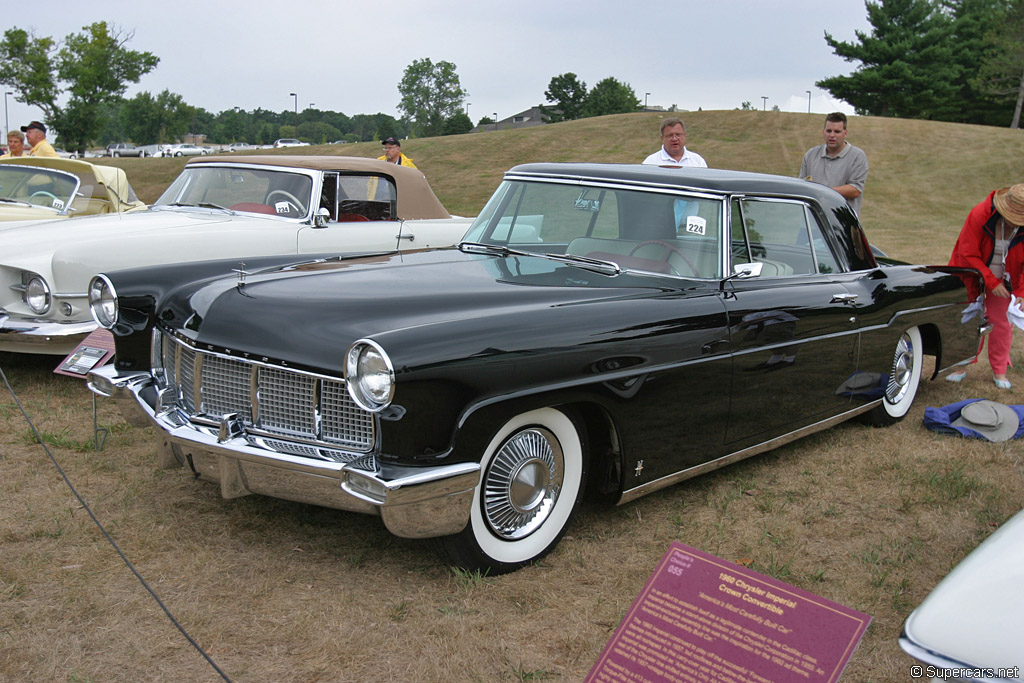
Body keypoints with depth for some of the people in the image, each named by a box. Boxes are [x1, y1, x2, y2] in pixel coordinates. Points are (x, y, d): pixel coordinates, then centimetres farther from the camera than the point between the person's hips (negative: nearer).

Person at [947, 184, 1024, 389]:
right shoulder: (979, 215, -27)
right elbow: (968, 255, -24)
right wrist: (992, 282, -26)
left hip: (1003, 280, 2)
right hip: (972, 277, -2)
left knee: (1002, 322, 4)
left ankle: (999, 371, 18)